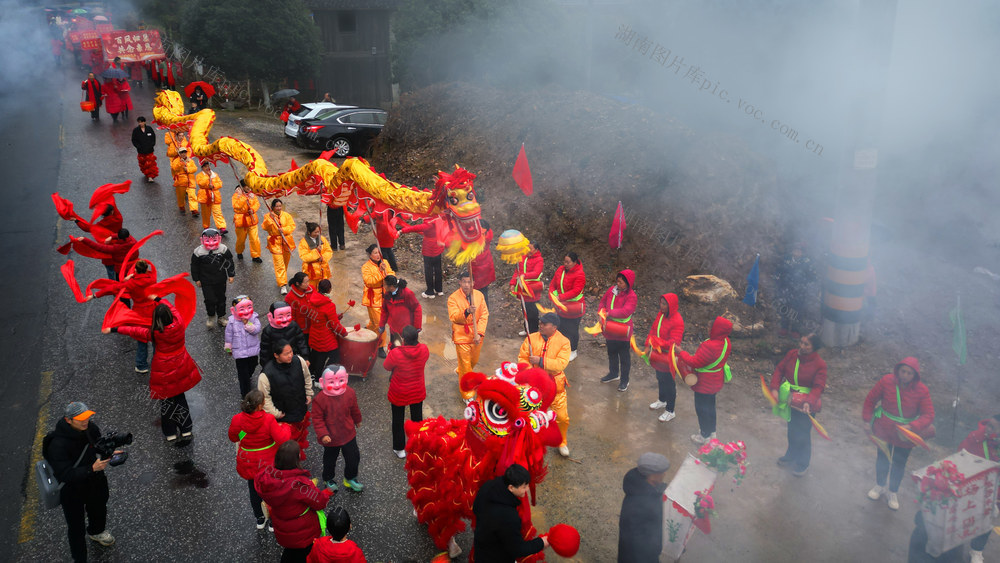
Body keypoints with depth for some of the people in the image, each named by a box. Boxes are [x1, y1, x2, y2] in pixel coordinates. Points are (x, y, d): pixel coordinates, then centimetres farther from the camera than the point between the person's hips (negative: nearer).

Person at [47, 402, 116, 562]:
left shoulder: (91, 428, -17)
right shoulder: (57, 445, -36)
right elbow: (65, 475, -37)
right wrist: (92, 468, -47)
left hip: (93, 480, 7)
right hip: (72, 490, -6)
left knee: (98, 507, 32)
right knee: (76, 526, 9)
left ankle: (96, 532, 64)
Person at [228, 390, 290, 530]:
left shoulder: (237, 420, -22)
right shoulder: (268, 419, -30)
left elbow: (233, 438, -3)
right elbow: (282, 439, -27)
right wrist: (285, 429, -8)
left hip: (249, 463, 2)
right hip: (268, 462, -2)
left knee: (254, 490, 26)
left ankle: (260, 519, 43)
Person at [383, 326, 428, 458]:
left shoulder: (395, 353, -33)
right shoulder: (424, 349, -22)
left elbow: (386, 367, -12)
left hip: (399, 394, -3)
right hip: (418, 392, 3)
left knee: (398, 421, 20)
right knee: (417, 418, 25)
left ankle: (399, 449, 35)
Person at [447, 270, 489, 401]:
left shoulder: (479, 295, -4)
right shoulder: (453, 298, -13)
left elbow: (484, 315, -4)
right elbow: (453, 317, -22)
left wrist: (479, 333, -14)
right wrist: (466, 312, -41)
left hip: (476, 335, 4)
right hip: (462, 335, -4)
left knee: (474, 361, 22)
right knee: (465, 365, 1)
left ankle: (459, 371, 56)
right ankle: (467, 396, 14)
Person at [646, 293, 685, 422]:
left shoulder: (677, 321, -28)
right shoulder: (660, 314, -2)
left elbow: (673, 343, -30)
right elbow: (653, 329, 7)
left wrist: (655, 342, -32)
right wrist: (649, 344, -5)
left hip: (668, 358, -8)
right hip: (658, 355, 8)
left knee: (669, 383, 7)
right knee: (660, 379, 27)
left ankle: (670, 411, 23)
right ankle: (662, 401, 51)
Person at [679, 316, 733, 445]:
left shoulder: (710, 347, -36)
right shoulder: (725, 341, -7)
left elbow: (694, 362, -27)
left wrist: (680, 352, -16)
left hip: (705, 384, -9)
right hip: (715, 381, 9)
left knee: (702, 408, 11)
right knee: (710, 406, 26)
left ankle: (705, 436, 27)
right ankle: (712, 431, 44)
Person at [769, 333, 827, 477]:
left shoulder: (820, 364, -18)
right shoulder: (792, 354, -5)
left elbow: (818, 387, -21)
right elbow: (779, 370, 0)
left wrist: (809, 402, -36)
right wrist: (775, 388, -13)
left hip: (805, 406, -5)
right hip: (790, 402, 5)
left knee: (803, 435, 7)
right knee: (792, 431, 24)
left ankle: (802, 464, 30)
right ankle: (791, 456, 47)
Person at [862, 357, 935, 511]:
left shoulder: (921, 390, -18)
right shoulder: (887, 381, -17)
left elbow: (928, 415, -17)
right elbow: (870, 400, -4)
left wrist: (912, 427, -32)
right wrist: (867, 419, -5)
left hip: (905, 434, -1)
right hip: (883, 430, 1)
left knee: (899, 464, 14)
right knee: (882, 459, 19)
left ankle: (892, 493, 36)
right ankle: (879, 486, 44)